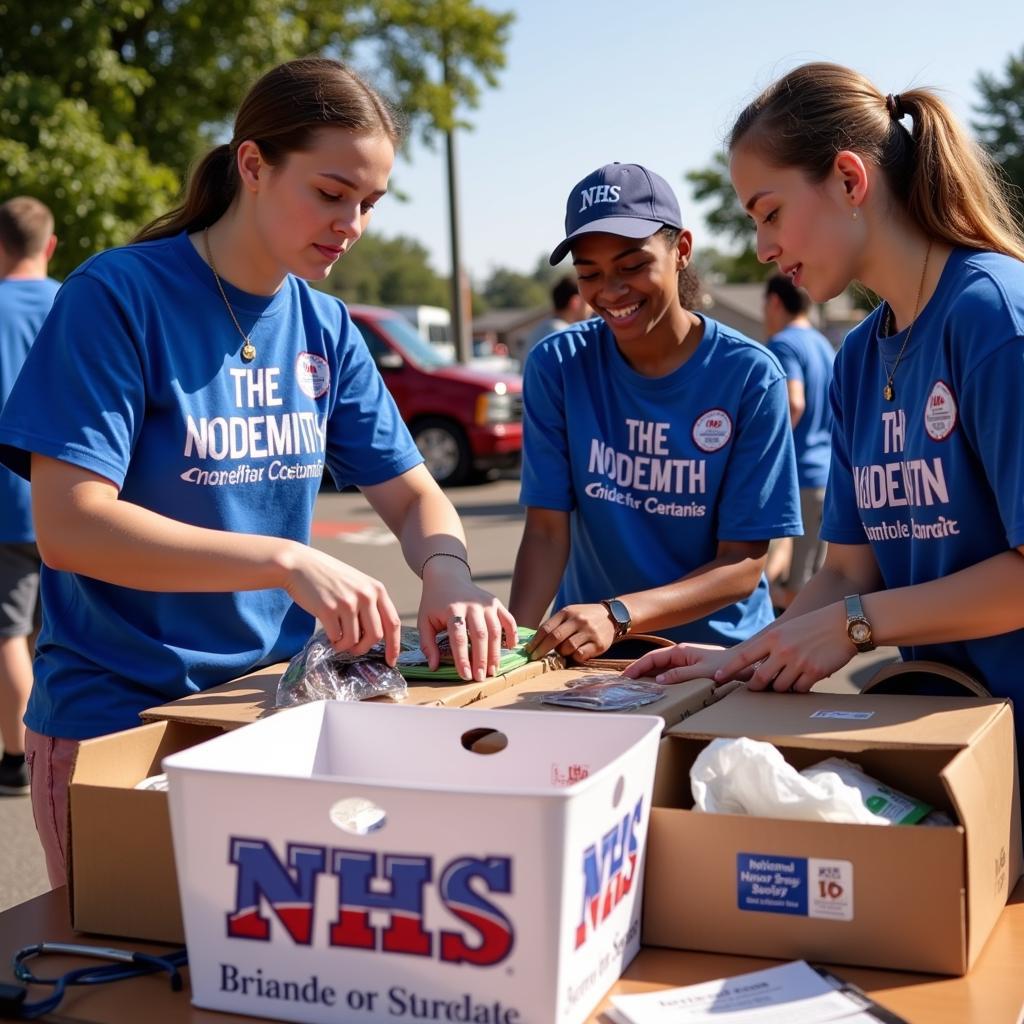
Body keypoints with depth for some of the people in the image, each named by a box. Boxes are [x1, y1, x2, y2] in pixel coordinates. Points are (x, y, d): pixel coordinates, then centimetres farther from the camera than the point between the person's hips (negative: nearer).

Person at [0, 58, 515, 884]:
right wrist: (289, 561, -31)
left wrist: (448, 574, -16)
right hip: (116, 716, -5)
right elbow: (67, 526, -22)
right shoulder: (120, 297, -14)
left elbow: (412, 496, 8)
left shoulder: (326, 329, 2)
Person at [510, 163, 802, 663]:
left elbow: (743, 565, -9)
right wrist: (515, 637, -22)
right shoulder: (556, 366, -2)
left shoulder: (750, 376, -8)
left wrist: (618, 615, -24)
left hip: (718, 649, -1)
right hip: (585, 656, 1)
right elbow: (547, 532, -3)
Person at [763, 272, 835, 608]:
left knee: (789, 592, -5)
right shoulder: (826, 347, 17)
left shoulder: (783, 344, -10)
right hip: (828, 476, 9)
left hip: (793, 475, -9)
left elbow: (792, 404, -25)